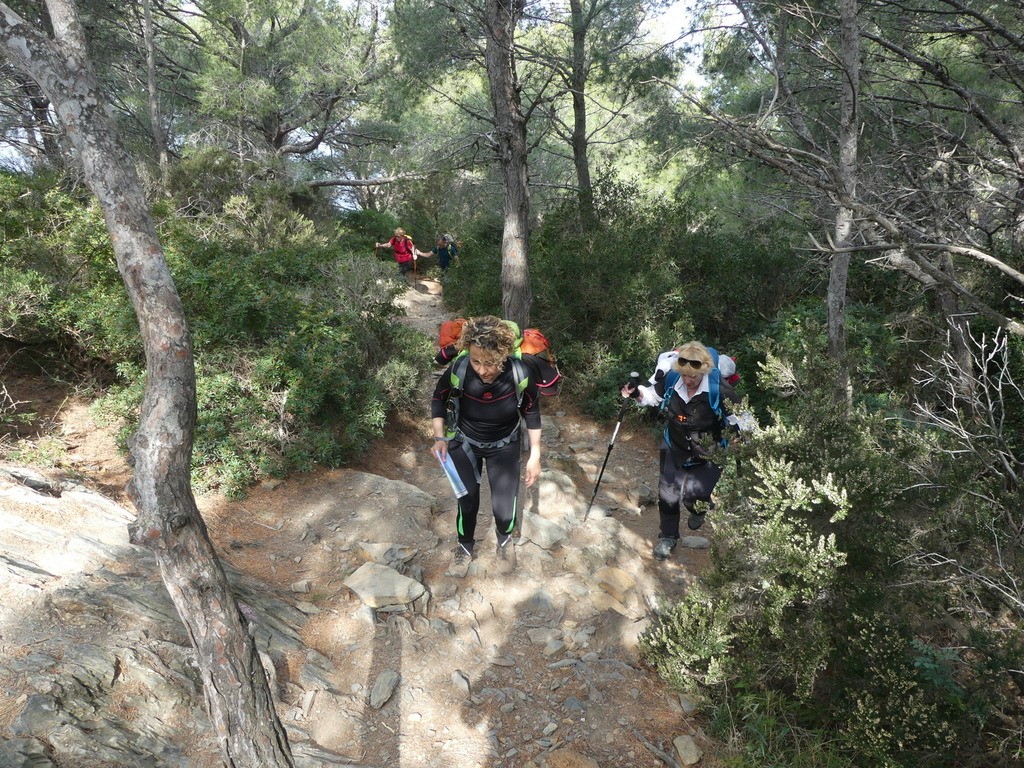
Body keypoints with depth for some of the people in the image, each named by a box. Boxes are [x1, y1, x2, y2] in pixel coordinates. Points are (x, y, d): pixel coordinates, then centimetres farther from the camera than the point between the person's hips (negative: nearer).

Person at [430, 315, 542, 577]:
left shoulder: (519, 375, -31)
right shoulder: (457, 370, -31)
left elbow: (531, 413, -11)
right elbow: (438, 400, -8)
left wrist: (535, 456, -6)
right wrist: (440, 438, -19)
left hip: (504, 445, 0)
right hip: (464, 443, 0)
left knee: (504, 506, -1)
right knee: (467, 501, 6)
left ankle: (504, 540, 35)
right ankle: (465, 546, 38)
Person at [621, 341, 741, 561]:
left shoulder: (719, 390, -29)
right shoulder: (671, 379, -20)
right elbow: (653, 396, 1)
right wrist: (636, 393, -17)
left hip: (707, 454, -3)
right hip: (675, 448, 3)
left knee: (694, 497, -8)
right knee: (667, 493, 10)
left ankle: (700, 509, 34)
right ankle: (668, 537, 37)